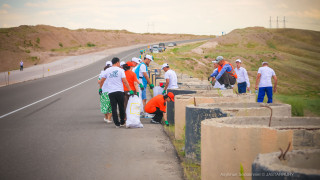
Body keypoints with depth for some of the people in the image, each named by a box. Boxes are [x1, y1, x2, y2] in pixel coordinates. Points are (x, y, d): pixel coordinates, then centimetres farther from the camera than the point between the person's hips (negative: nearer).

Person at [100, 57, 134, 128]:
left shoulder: (107, 70, 7)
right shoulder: (120, 70, -2)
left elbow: (102, 80, 11)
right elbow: (124, 81, -8)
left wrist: (100, 88, 26)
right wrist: (130, 90, -6)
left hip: (111, 92, 2)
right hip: (119, 91, -2)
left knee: (114, 108, 2)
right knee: (121, 107, 12)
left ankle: (117, 123, -3)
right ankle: (122, 122, 19)